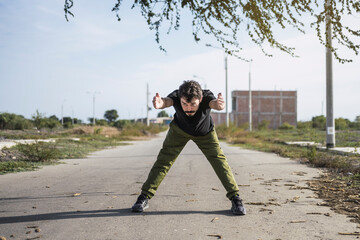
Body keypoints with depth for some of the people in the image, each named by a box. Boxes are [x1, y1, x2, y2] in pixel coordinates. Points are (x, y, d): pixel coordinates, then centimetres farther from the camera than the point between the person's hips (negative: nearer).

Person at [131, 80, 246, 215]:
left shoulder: (206, 96, -39)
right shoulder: (176, 96, -38)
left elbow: (214, 103, -60)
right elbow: (167, 101, -59)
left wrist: (219, 104, -85)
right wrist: (159, 103, -83)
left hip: (205, 133, 0)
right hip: (179, 130, 1)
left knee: (219, 161, -12)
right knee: (164, 160, -6)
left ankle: (235, 198, -2)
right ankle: (144, 197, 4)